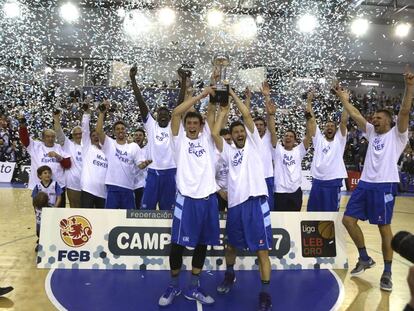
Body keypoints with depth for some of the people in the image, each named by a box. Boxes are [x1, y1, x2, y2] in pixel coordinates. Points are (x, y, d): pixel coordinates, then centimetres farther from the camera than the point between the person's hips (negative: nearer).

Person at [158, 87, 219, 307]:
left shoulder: (206, 138, 14)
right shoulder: (180, 139, 5)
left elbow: (210, 111, 10)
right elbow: (176, 113, -7)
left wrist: (212, 95, -1)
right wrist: (200, 95, -7)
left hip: (208, 199, 4)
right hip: (187, 199, -4)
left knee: (202, 244, 11)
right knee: (178, 244, 2)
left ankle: (193, 288, 25)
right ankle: (173, 286, 23)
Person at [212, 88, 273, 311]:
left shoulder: (254, 145, 10)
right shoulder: (229, 151, 16)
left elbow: (247, 115, 3)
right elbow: (214, 134, 1)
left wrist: (233, 94, 10)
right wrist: (222, 113, 12)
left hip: (256, 201, -3)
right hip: (235, 203, 4)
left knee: (262, 250, -4)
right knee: (231, 246, 18)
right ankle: (229, 276, 43)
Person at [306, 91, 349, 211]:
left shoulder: (339, 140, 8)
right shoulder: (318, 139, 11)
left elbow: (344, 121, -2)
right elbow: (311, 120, 5)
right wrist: (309, 102, 2)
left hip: (334, 182, -1)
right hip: (317, 181, 2)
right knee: (313, 213, 9)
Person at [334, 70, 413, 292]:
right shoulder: (372, 132, 18)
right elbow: (355, 115, 18)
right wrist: (344, 99, 18)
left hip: (385, 185, -6)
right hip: (365, 183, 6)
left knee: (384, 227, 0)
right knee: (348, 219, 3)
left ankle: (387, 273, 14)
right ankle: (365, 259, 21)